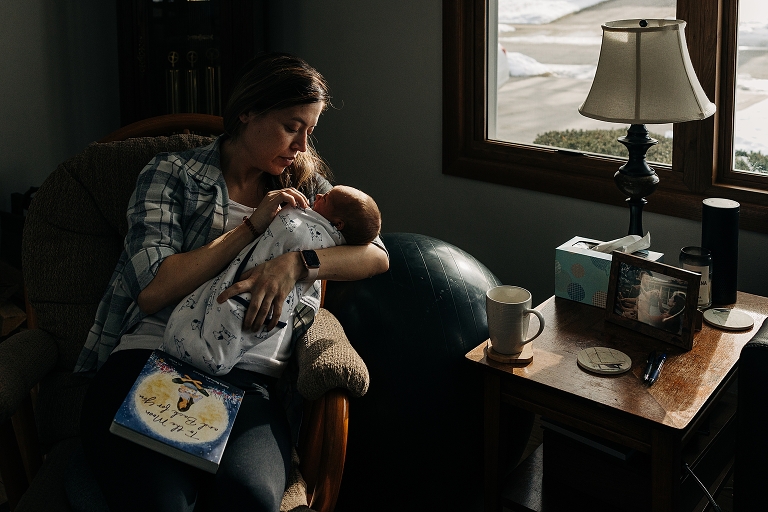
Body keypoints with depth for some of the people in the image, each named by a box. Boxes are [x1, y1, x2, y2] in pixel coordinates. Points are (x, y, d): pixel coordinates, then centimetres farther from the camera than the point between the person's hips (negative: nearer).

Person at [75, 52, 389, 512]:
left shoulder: (303, 183, 19)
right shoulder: (172, 173, 8)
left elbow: (377, 256, 5)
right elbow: (151, 291, -6)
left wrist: (296, 262, -13)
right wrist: (253, 226, -7)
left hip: (241, 370, 2)